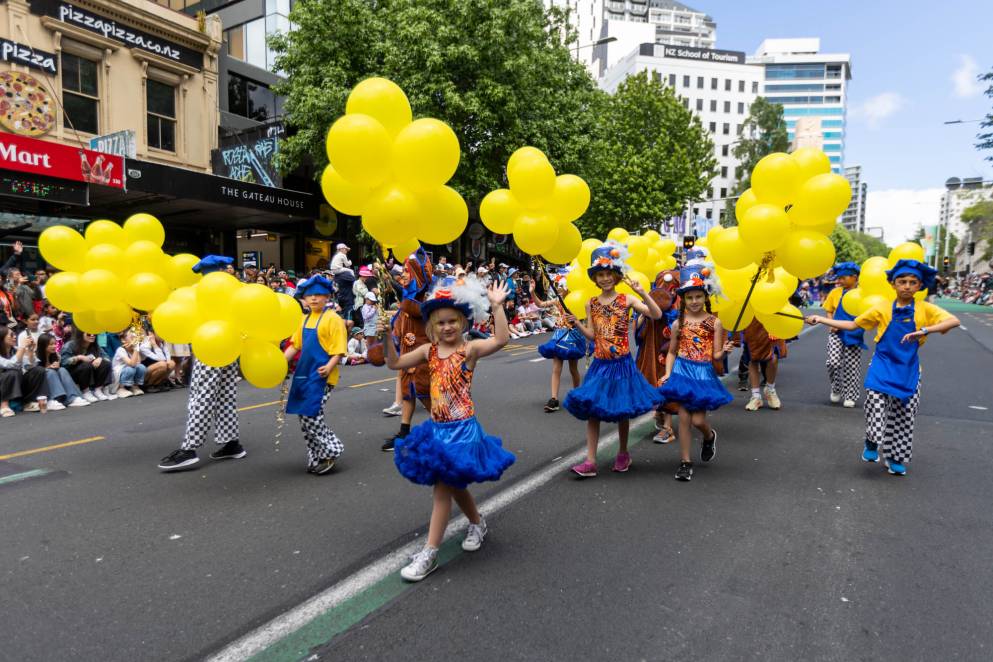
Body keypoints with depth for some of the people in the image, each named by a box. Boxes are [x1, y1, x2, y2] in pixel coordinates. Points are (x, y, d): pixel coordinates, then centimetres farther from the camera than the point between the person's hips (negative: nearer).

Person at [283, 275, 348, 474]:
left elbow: (339, 348, -13)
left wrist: (329, 367, -27)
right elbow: (295, 345, 19)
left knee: (311, 415, -11)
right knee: (304, 416, 9)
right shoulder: (305, 320, 15)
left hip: (322, 376, -8)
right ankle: (317, 457, 20)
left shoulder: (332, 318, -8)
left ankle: (331, 450, 6)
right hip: (304, 374, 8)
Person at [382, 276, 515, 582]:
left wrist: (496, 306, -33)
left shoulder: (469, 349, -10)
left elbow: (501, 339, -26)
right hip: (436, 427, 6)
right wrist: (387, 338, -7)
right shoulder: (429, 350, 6)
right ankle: (477, 523, 46)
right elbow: (395, 363, 7)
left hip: (461, 428, -6)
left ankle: (429, 553, 5)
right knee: (454, 484, 20)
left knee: (443, 487, -4)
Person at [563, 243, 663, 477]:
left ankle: (623, 453, 30)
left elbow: (656, 315, -12)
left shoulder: (627, 300, -2)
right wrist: (576, 323, -5)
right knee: (591, 409, -2)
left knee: (621, 410, 8)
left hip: (622, 363, -3)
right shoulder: (591, 304, 7)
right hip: (600, 364, 3)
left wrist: (642, 293, -21)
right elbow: (592, 335, 8)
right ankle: (590, 461, 3)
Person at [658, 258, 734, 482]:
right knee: (684, 418, 1)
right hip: (682, 371, 1)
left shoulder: (714, 322, -1)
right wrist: (667, 373, -3)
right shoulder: (678, 323, 3)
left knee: (698, 419, -3)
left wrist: (724, 350, -23)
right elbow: (672, 352, 10)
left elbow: (716, 355, -1)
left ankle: (710, 436, 35)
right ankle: (685, 462, 12)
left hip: (703, 373, -1)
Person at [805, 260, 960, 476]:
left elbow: (954, 321, -19)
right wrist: (821, 319, -1)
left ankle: (895, 457, 27)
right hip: (882, 367, -1)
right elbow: (852, 325, 5)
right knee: (876, 410, -10)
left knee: (902, 417, 9)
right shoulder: (882, 309, -2)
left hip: (908, 371, 1)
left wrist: (925, 330, -34)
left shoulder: (925, 309, -4)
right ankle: (871, 443, 18)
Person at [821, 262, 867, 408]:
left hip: (854, 335, -1)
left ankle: (850, 396, 19)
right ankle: (836, 389, 11)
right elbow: (829, 311, 10)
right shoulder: (835, 293, 2)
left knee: (852, 366, 4)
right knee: (834, 362, -14)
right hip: (837, 333, 1)